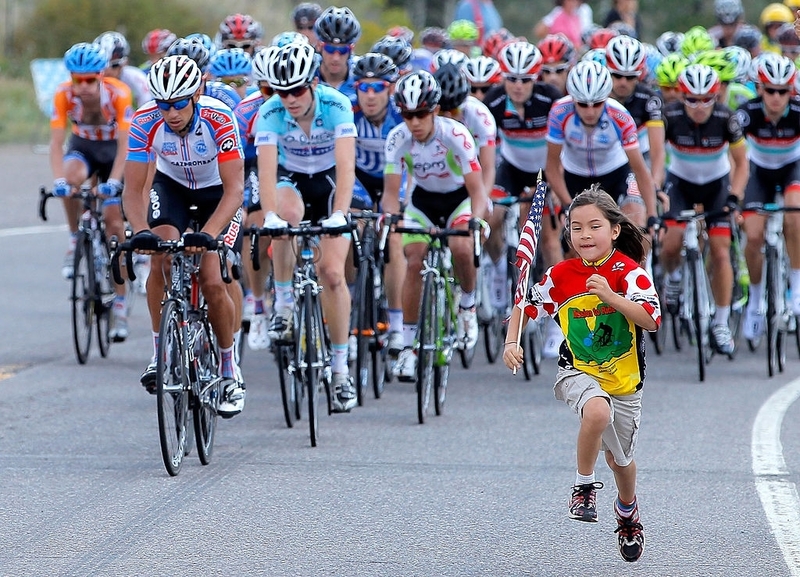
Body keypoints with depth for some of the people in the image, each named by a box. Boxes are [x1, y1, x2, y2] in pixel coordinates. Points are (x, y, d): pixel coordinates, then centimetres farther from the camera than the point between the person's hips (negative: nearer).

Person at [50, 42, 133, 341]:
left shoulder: (119, 93, -31)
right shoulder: (63, 95, -26)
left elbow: (125, 144, -34)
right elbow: (57, 142, -29)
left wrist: (113, 181, -46)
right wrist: (59, 180, -44)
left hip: (114, 150, -1)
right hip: (83, 147, 1)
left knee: (114, 223, -8)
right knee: (72, 178, -35)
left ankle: (120, 305, 1)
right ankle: (75, 240, -12)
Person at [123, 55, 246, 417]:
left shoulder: (219, 119, -34)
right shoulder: (146, 122, -28)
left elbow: (234, 189, -37)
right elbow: (133, 188, -27)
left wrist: (207, 234, -51)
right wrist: (140, 231, -46)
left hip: (217, 191, -2)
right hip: (171, 186, 2)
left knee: (213, 282, -14)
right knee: (162, 255, -27)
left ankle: (230, 370, 8)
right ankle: (160, 354, -14)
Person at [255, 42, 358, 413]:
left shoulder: (336, 107, -27)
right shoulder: (270, 114, -24)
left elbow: (346, 165, -36)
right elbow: (266, 168, -34)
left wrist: (339, 214, -49)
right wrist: (270, 216, -50)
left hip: (329, 182, -1)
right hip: (292, 179, 1)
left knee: (332, 271, -13)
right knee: (287, 215, -37)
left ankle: (340, 368, -3)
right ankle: (284, 304, -17)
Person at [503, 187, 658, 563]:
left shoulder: (629, 271, -14)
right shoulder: (560, 276, -6)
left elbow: (651, 320, -27)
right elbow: (526, 307, 7)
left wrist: (610, 296, -38)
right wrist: (511, 343, -9)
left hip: (624, 378, 0)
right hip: (578, 372, 0)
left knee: (620, 457, 14)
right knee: (597, 410, -36)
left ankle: (627, 512, 48)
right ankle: (584, 488, -15)